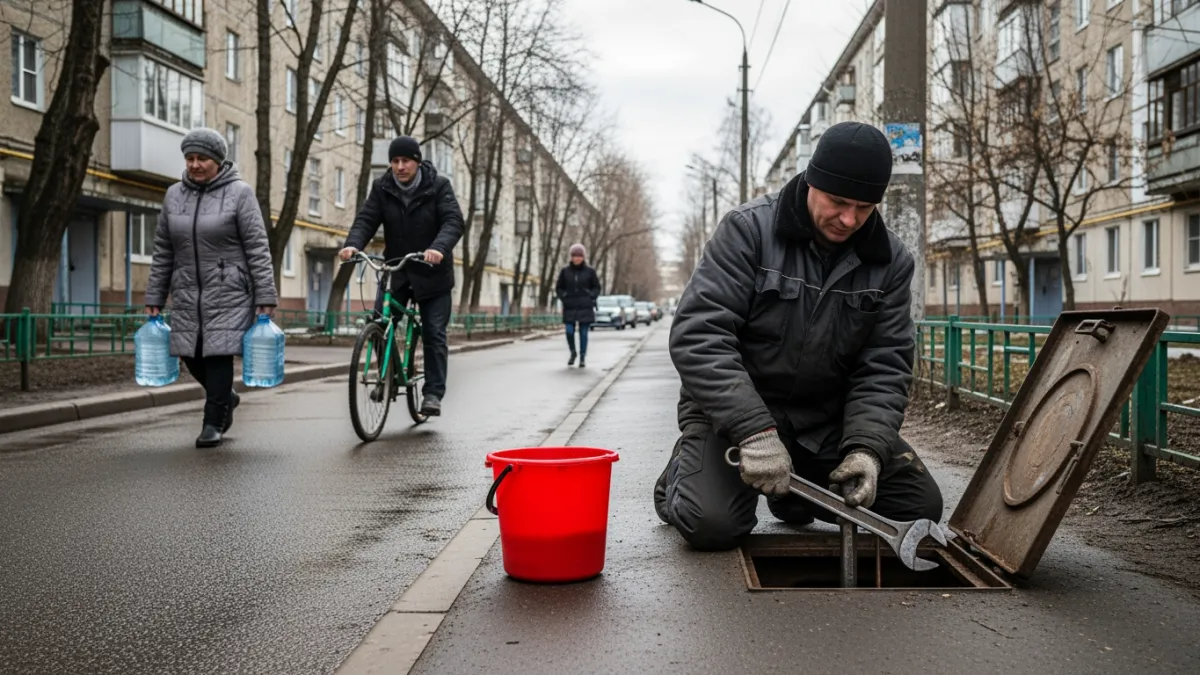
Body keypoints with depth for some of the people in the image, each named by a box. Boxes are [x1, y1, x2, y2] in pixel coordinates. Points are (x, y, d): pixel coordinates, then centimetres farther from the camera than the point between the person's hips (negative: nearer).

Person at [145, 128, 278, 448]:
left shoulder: (239, 193, -4)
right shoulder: (174, 195, 10)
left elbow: (258, 249, -7)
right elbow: (162, 253, 13)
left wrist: (265, 299, -13)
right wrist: (154, 299, 11)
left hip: (229, 293, -4)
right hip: (187, 293, 5)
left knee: (219, 354, -7)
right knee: (191, 356, 5)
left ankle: (213, 423, 8)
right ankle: (226, 397, 33)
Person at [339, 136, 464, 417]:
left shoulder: (438, 186, -8)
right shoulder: (382, 188, 0)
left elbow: (454, 221, -20)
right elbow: (366, 219, -9)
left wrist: (439, 247, -40)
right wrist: (353, 244, -30)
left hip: (432, 272, -2)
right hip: (395, 270, 2)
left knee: (434, 334, -1)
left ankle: (433, 393, 6)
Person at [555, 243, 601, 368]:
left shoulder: (590, 271, 0)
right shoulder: (565, 271, 3)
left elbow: (597, 287, 8)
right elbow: (558, 288, 12)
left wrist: (591, 297, -6)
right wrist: (564, 297, -3)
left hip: (585, 307, -1)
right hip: (569, 307, 1)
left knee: (583, 332, 0)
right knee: (569, 331, -7)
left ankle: (583, 357, 12)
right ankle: (573, 353, 18)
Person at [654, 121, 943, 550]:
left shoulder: (892, 262, -3)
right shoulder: (748, 230, -16)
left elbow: (884, 367, -4)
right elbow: (697, 335, -24)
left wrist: (867, 447, -23)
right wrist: (755, 432, -33)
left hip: (828, 419, 5)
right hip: (733, 411, -4)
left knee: (921, 507, -3)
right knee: (712, 525, -24)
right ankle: (683, 474, 12)